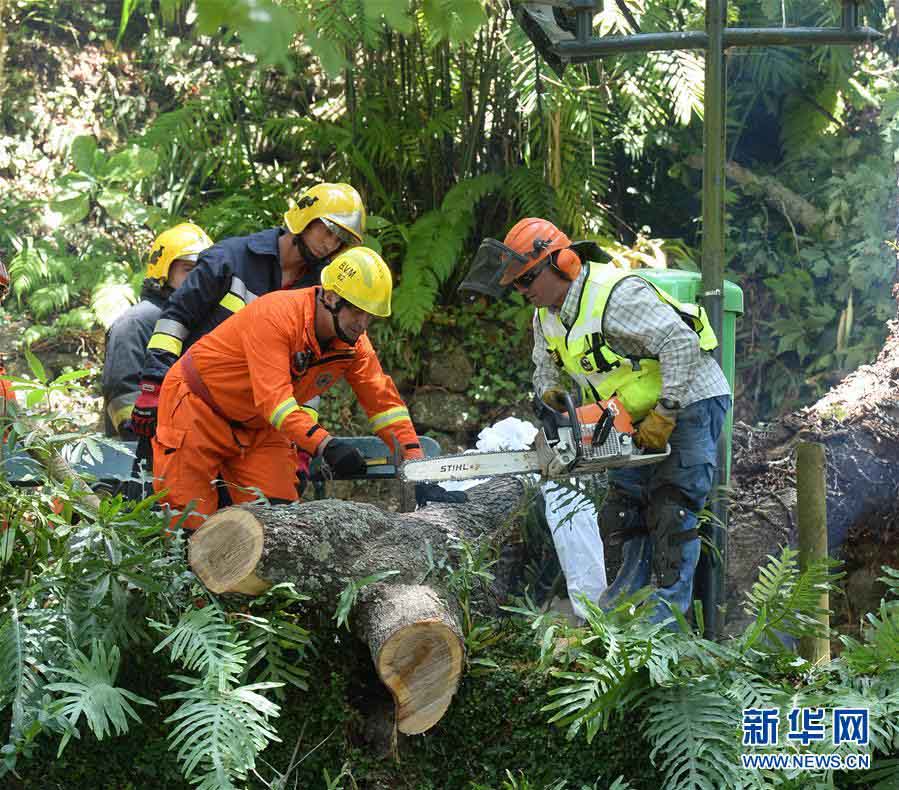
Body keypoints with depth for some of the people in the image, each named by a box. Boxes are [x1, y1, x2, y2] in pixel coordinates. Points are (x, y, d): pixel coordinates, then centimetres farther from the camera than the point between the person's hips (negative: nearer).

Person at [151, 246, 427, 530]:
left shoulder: (354, 342, -9)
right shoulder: (276, 315, -31)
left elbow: (383, 400, -3)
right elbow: (272, 396, -40)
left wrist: (415, 459, -14)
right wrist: (325, 445, -50)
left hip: (258, 429, 7)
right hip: (196, 407, -7)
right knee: (188, 521, -10)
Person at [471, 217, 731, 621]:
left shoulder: (617, 294, -28)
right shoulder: (546, 317, 2)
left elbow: (682, 346, -32)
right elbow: (547, 370, 15)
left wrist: (663, 417, -29)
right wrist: (552, 393, -9)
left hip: (691, 402, -9)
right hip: (640, 417, 9)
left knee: (671, 509, -13)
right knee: (624, 506, 7)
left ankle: (668, 610, -11)